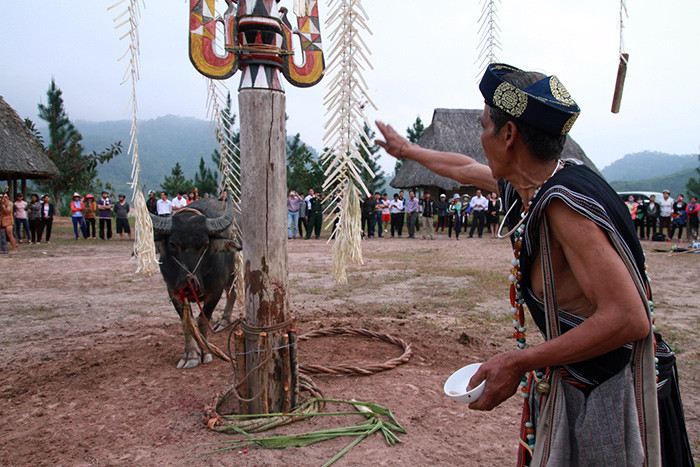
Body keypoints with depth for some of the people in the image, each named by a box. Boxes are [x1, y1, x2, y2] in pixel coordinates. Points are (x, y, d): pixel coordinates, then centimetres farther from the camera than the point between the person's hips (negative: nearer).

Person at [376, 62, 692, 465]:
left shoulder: (566, 204, -28)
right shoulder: (525, 187, -2)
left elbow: (628, 319, -32)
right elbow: (464, 168, 19)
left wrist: (518, 362, -29)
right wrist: (407, 150, 33)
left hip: (609, 397, -8)